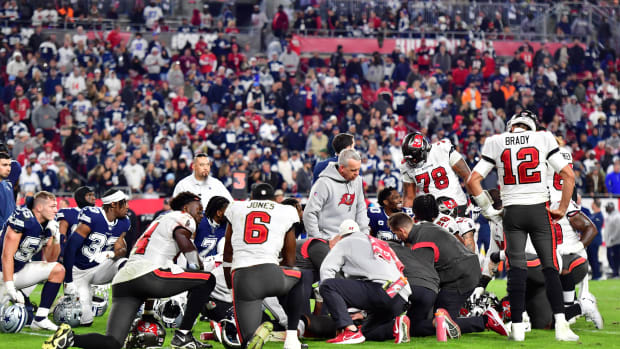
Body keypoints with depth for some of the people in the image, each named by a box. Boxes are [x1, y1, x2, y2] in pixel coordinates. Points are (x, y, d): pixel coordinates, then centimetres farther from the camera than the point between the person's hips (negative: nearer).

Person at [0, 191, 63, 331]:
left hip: (22, 270, 8)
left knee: (58, 270, -9)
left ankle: (40, 319, -7)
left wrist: (56, 239, -9)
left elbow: (50, 260, 8)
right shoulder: (23, 219, -23)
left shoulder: (48, 225, 1)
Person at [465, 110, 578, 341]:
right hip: (539, 209, 0)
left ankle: (518, 327, -4)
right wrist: (562, 209, 7)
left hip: (512, 211, 0)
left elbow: (473, 181, 2)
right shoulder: (543, 139, 3)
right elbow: (568, 176, -1)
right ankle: (561, 325, -9)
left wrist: (488, 210, 10)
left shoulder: (496, 143, 5)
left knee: (517, 268, 3)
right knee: (550, 266, 2)